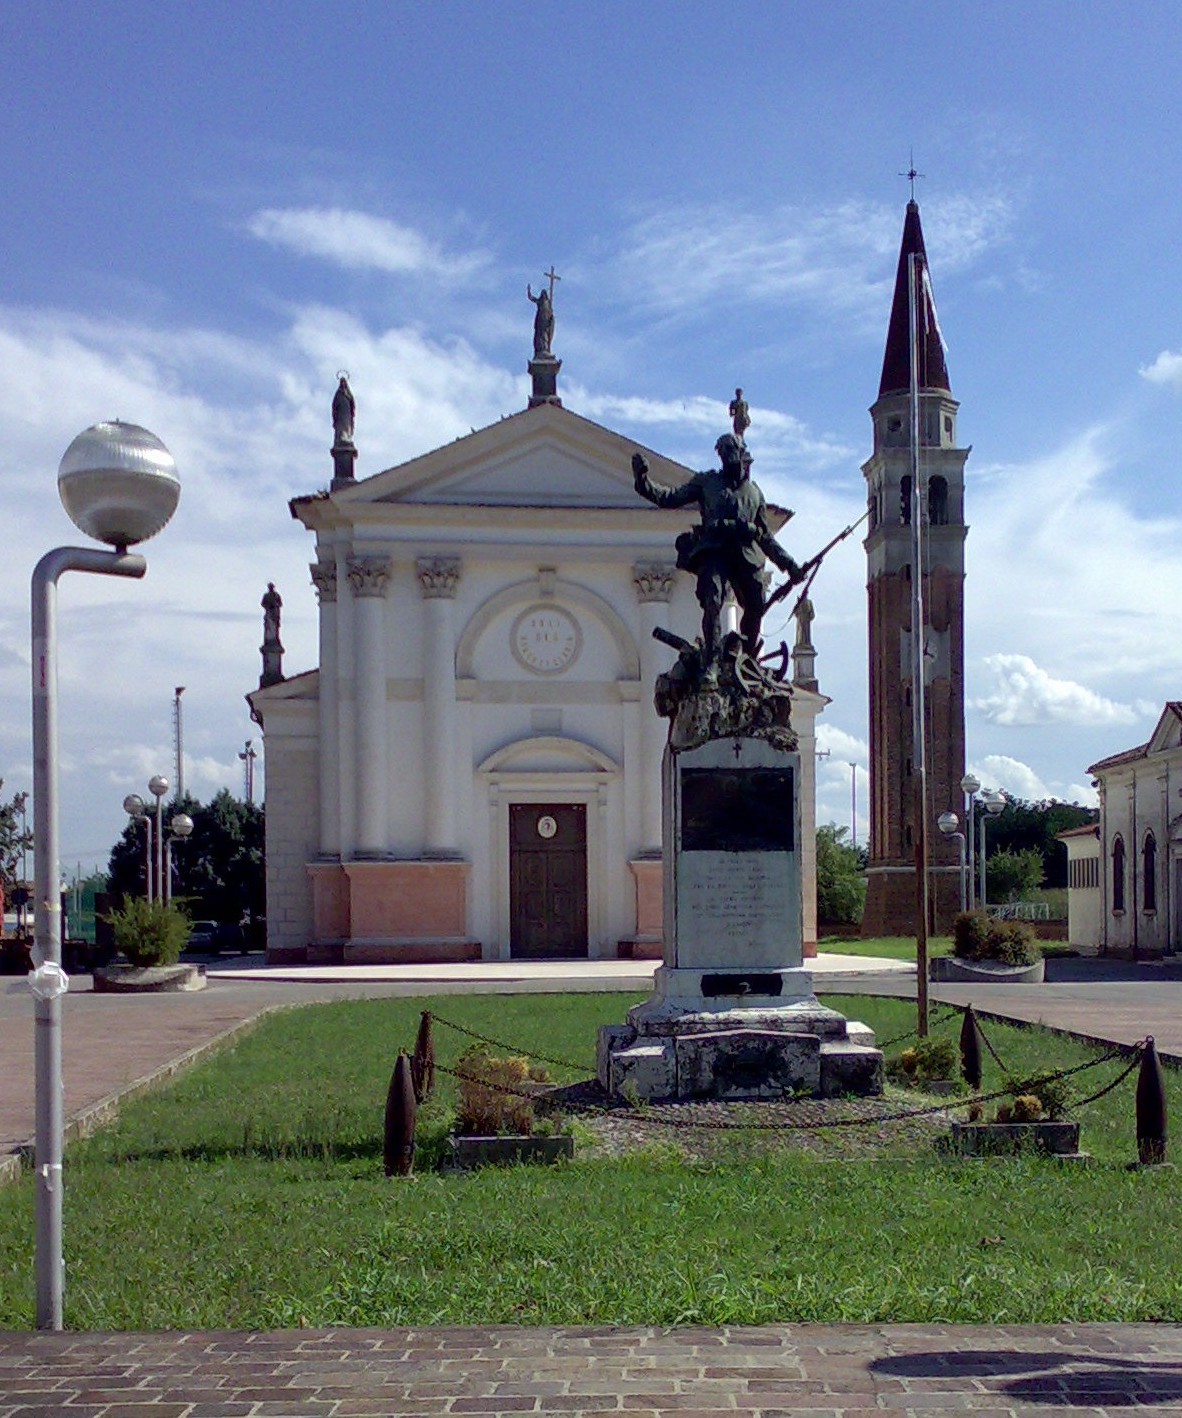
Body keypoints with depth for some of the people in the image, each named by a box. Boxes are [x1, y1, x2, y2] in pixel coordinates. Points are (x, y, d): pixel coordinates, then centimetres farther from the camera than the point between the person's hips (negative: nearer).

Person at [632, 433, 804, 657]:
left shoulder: (755, 492, 25)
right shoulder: (707, 482, 17)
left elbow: (765, 536, 29)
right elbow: (670, 498, 10)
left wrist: (788, 564, 24)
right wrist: (643, 481, -6)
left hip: (746, 556, 4)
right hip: (714, 552, -4)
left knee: (756, 609, -2)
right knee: (712, 604, -21)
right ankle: (712, 660, -23)